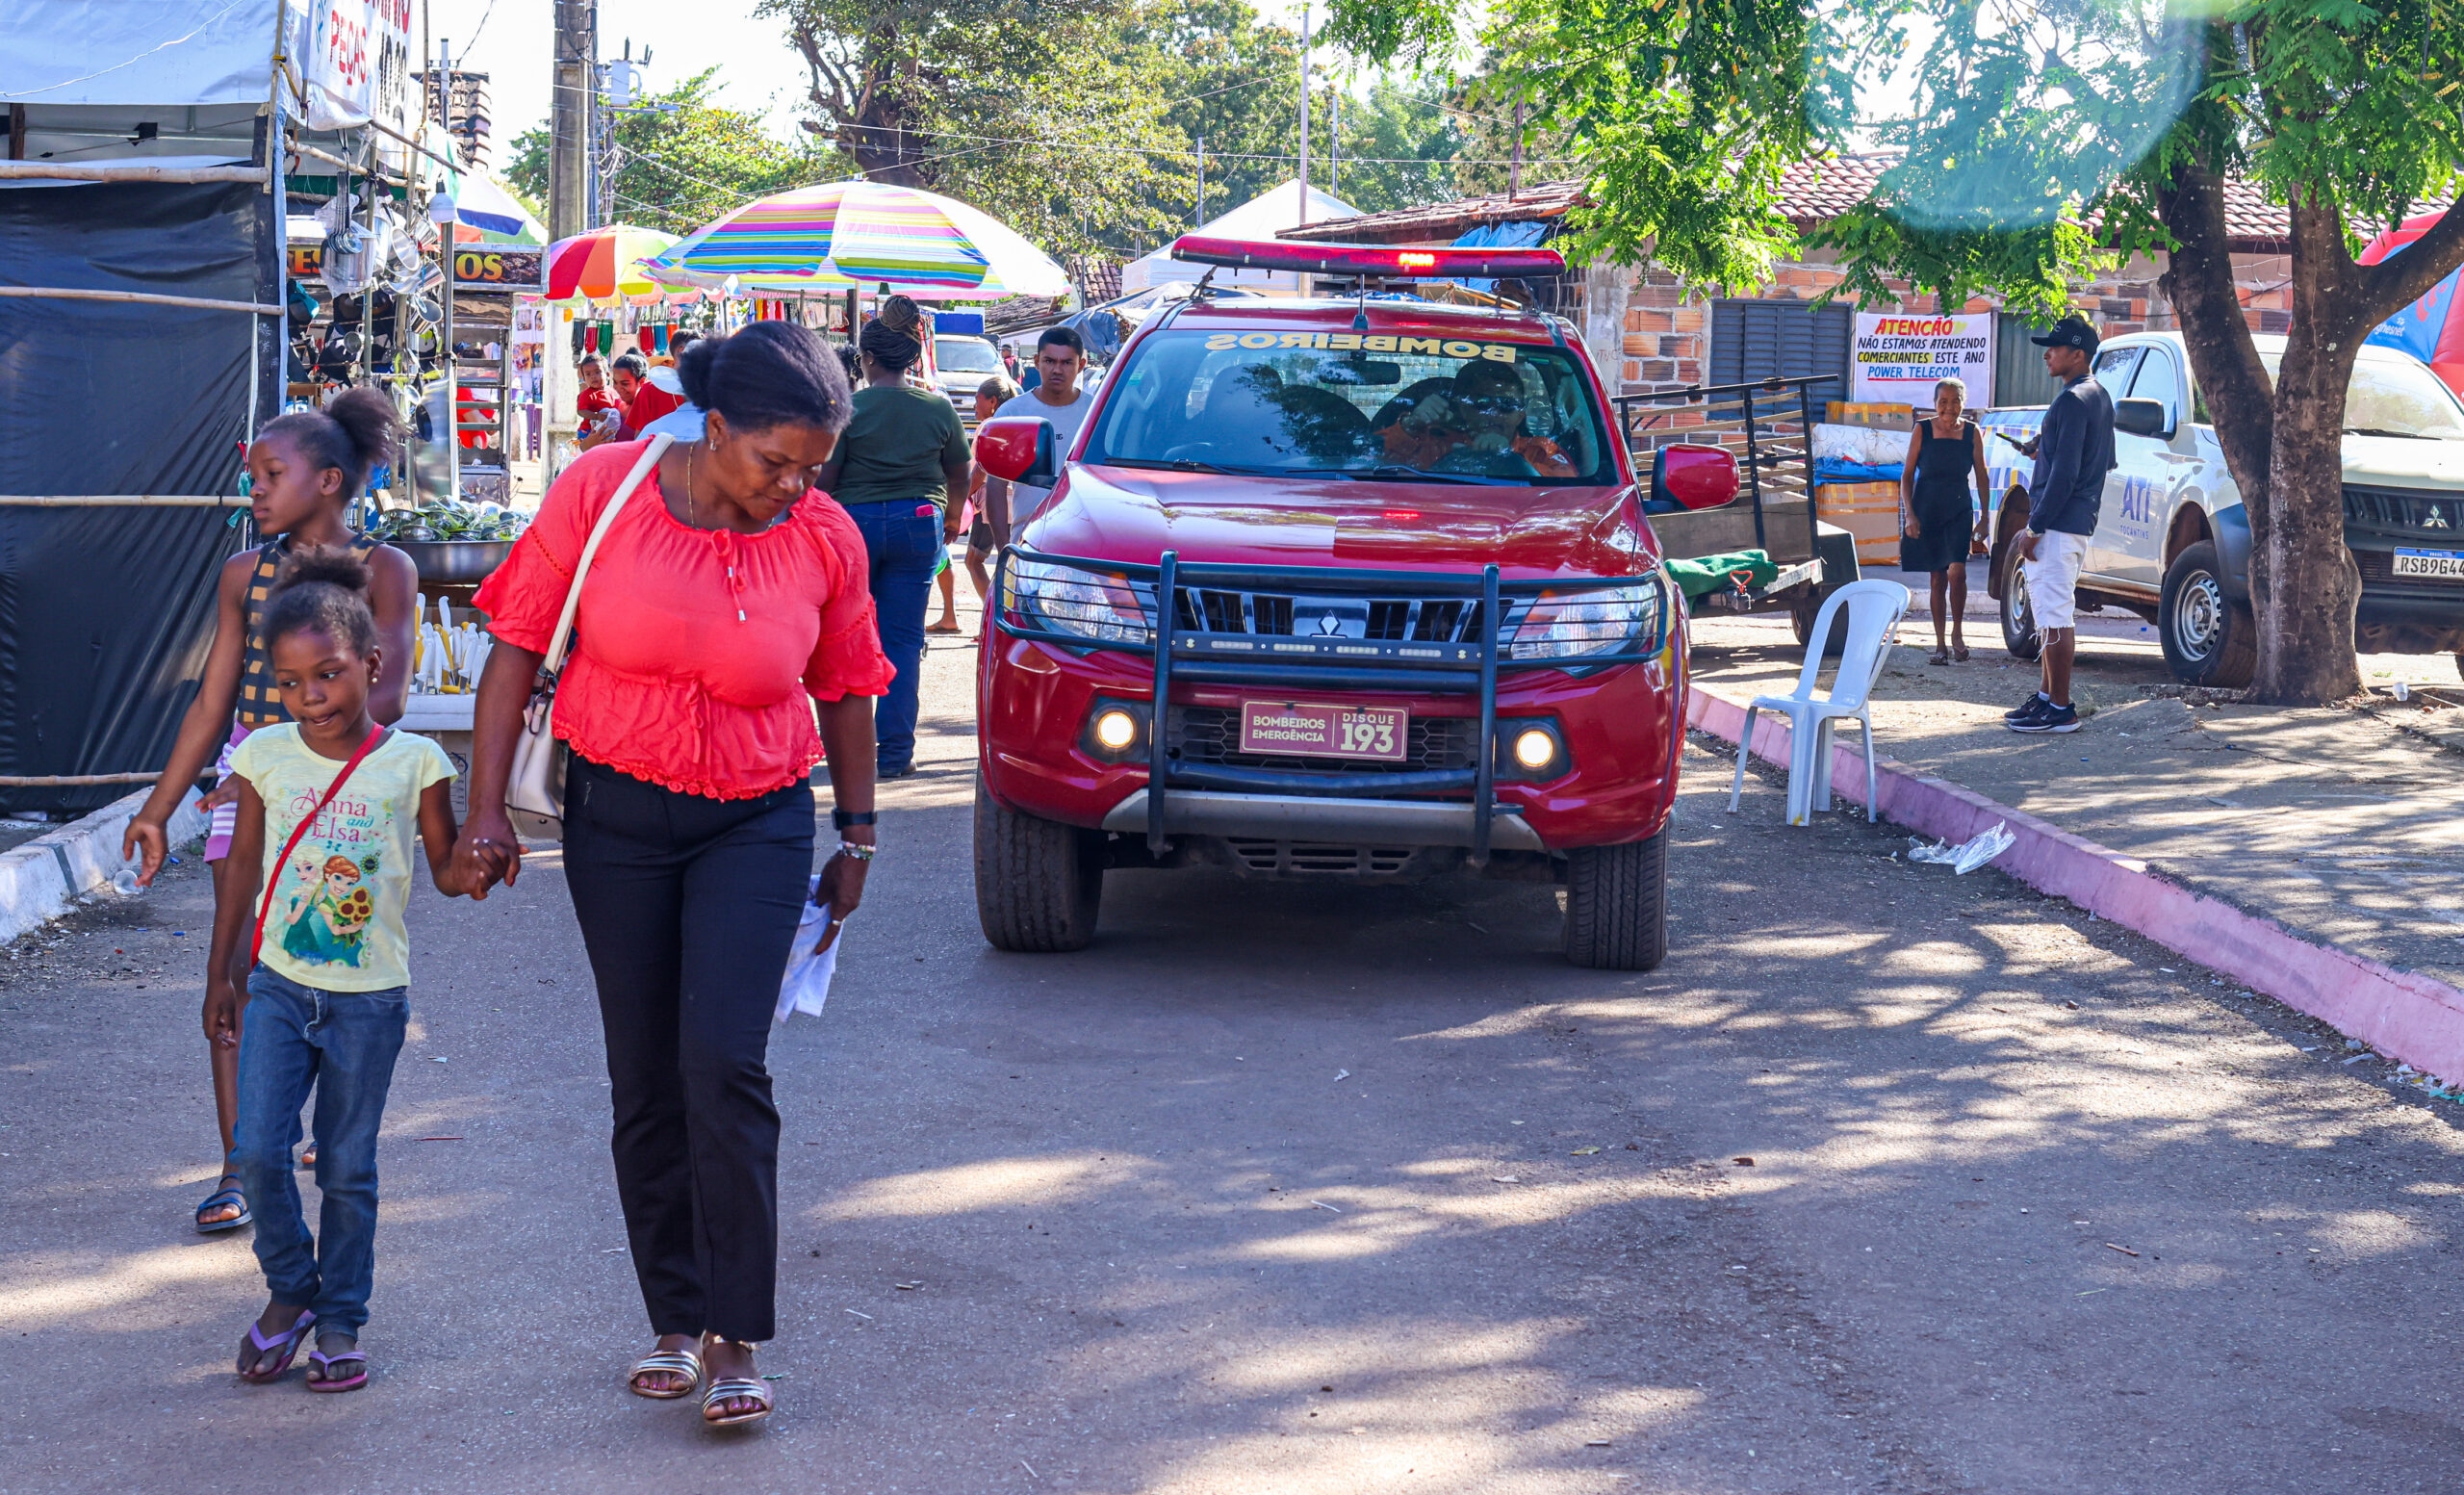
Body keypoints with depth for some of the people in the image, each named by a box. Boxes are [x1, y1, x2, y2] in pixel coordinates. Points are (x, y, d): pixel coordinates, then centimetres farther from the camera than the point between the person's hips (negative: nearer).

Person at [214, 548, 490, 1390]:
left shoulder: (412, 762, -7)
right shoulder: (264, 756, -2)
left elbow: (448, 873, 0)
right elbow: (244, 864, 9)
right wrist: (225, 972, 14)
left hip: (370, 996, -1)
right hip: (278, 983, 2)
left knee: (348, 1168, 7)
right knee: (259, 1151, -6)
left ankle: (340, 1320, 21)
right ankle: (289, 1290, 17)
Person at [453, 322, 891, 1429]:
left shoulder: (825, 538, -5)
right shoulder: (600, 493, -9)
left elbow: (846, 692, 9)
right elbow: (518, 647, -3)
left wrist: (856, 838, 14)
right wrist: (487, 808, -5)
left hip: (757, 825, -1)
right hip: (616, 816, 1)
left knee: (723, 1064, -14)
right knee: (646, 1080, 6)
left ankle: (736, 1337, -5)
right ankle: (675, 1321, 19)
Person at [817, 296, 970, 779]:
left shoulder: (849, 407, -8)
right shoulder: (937, 408, 1)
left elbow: (823, 477, -8)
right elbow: (959, 477, 11)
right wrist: (947, 521, 29)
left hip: (855, 520, -1)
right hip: (918, 523, 2)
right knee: (903, 639, 4)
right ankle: (895, 751, 1)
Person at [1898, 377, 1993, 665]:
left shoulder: (1972, 432, 0)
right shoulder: (1922, 430, -2)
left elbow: (1982, 477, 7)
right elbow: (1907, 474, 1)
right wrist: (1909, 514, -8)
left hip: (1959, 511, 0)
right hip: (1927, 511, 0)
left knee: (1956, 570, -19)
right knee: (1937, 577, 4)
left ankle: (1957, 632, -2)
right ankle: (1940, 644, 12)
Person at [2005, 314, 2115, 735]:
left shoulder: (2072, 402, -16)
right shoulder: (2099, 397, 16)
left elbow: (2064, 474, -21)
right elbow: (2105, 460, 24)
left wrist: (2035, 527, -18)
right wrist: (2043, 447, 17)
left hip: (2058, 524, -11)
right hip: (2081, 522, 11)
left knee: (2055, 615, -9)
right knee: (2055, 614, 17)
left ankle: (2059, 710, -9)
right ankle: (2048, 696, 23)